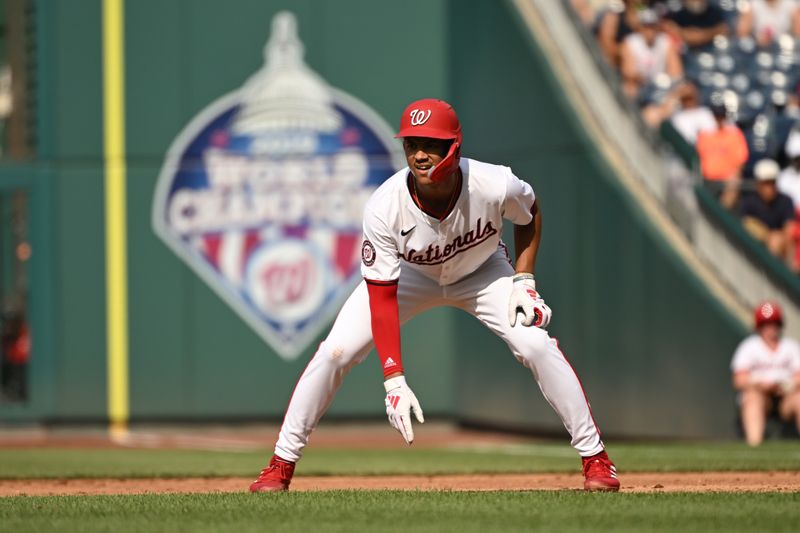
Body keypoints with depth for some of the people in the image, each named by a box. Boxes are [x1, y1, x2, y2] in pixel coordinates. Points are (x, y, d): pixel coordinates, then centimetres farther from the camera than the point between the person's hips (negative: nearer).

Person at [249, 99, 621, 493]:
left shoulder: (496, 186, -33)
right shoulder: (384, 208, -36)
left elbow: (530, 211, -6)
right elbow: (382, 299, -32)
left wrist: (524, 279, -16)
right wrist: (394, 381, -38)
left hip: (481, 273, 0)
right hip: (408, 276, 0)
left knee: (537, 346, -20)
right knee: (334, 353, -14)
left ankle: (595, 459, -4)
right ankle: (280, 467, 1)